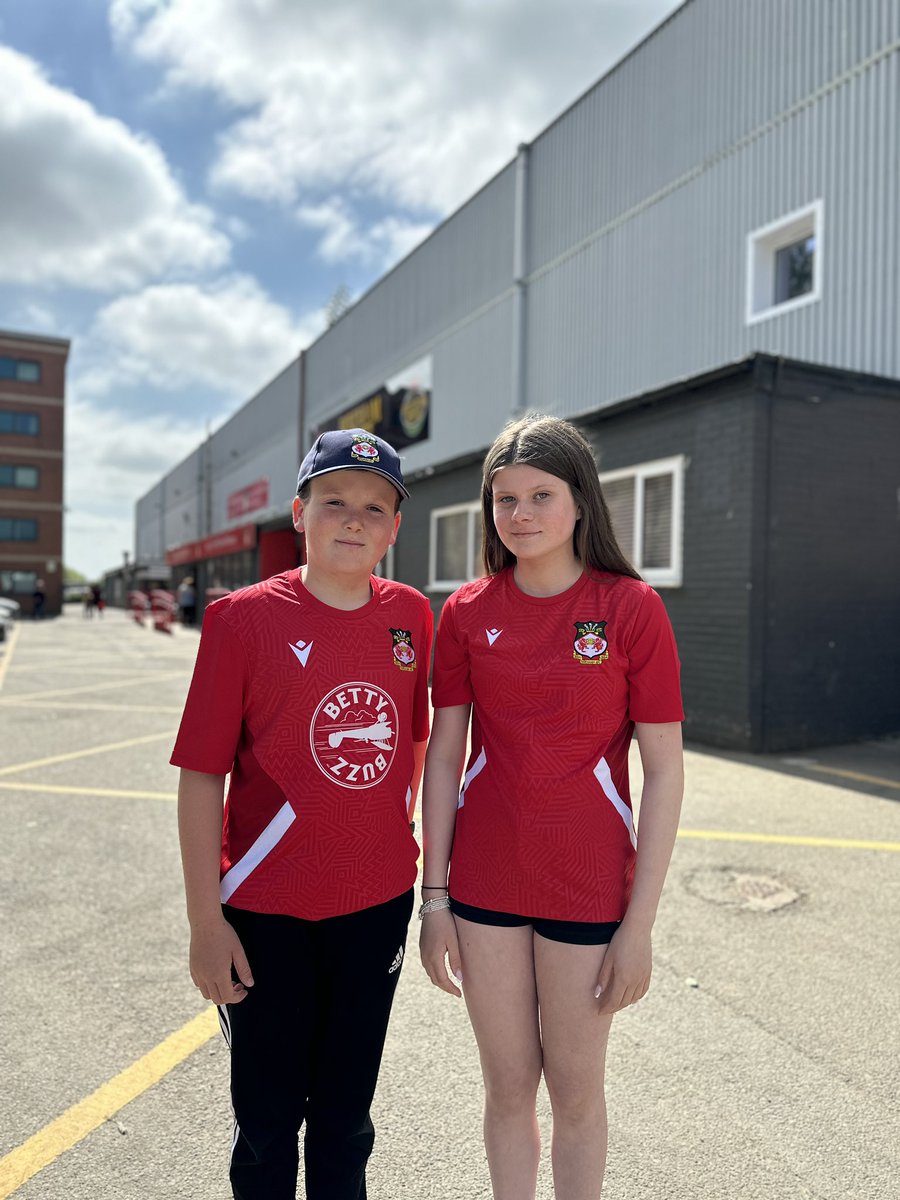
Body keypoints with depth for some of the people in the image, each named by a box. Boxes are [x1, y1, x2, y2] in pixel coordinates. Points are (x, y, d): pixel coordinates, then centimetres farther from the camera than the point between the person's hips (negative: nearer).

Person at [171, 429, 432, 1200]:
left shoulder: (409, 616, -2)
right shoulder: (244, 617, -12)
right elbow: (202, 775, -11)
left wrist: (401, 850, 12)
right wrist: (205, 920, -10)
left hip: (378, 904, 3)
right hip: (268, 912, -3)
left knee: (346, 1113, 22)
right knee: (268, 1120, 17)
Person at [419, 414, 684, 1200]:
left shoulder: (631, 607, -9)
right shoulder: (467, 612, -2)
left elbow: (665, 771, -8)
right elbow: (444, 756, 2)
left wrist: (640, 923, -9)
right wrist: (434, 895, 1)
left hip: (588, 889, -2)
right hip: (485, 885, 2)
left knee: (576, 1090, 16)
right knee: (507, 1086, 18)